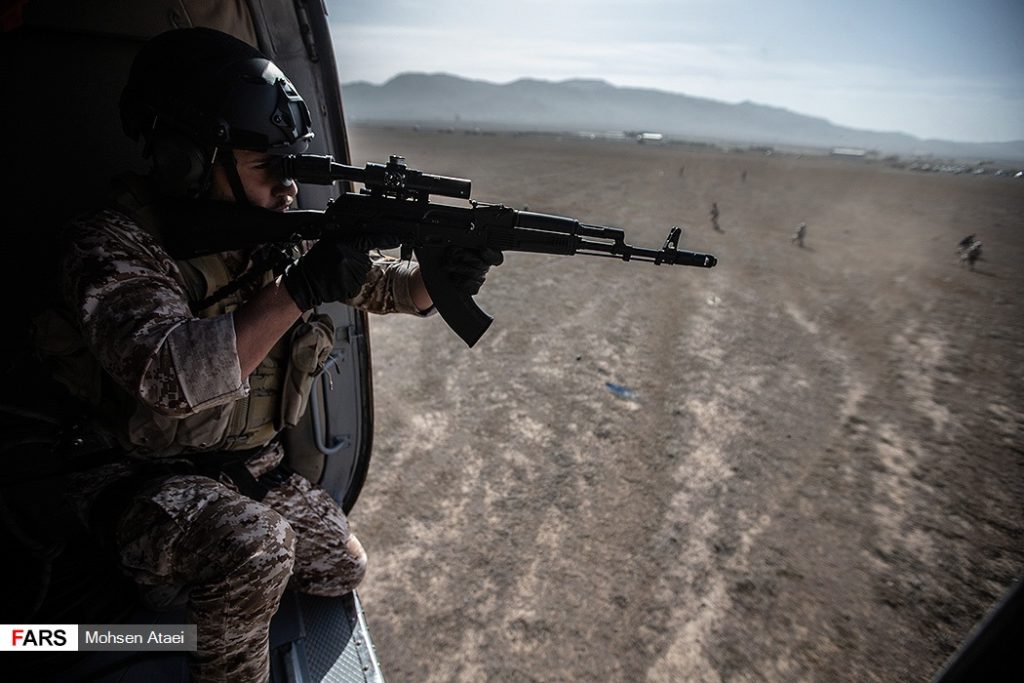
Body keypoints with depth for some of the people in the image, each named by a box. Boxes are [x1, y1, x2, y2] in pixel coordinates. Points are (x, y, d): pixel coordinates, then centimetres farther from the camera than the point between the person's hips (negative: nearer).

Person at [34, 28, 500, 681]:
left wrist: (446, 275, -22)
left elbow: (384, 284, -1)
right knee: (255, 545, -34)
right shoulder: (115, 245, -21)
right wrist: (299, 291, -37)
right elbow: (169, 380, -37)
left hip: (252, 467, 6)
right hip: (142, 476, -6)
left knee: (344, 567, 13)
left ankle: (211, 576, 32)